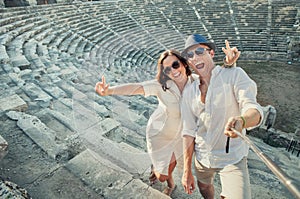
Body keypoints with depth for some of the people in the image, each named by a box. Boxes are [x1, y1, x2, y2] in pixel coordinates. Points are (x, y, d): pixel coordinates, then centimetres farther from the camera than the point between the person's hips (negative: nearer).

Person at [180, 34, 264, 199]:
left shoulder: (234, 75, -11)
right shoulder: (188, 92, -1)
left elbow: (253, 109, -23)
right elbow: (188, 132, 0)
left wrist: (241, 121, -47)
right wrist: (187, 171, -1)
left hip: (232, 158, -4)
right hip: (202, 158, 4)